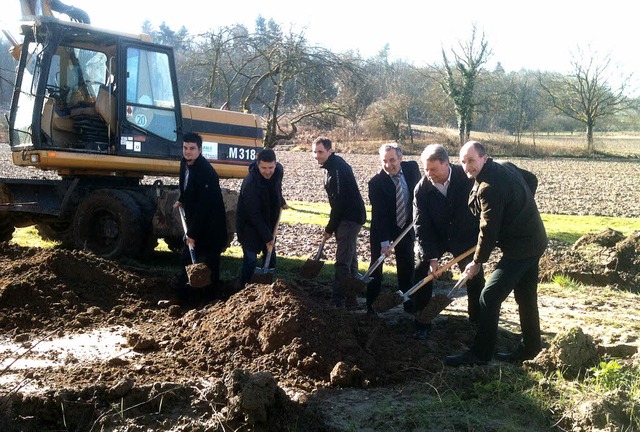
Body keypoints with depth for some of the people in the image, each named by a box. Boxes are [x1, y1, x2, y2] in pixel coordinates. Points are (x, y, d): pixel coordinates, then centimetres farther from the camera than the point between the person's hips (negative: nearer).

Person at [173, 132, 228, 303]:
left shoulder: (206, 172, -25)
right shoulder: (185, 164, 3)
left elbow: (203, 205, -27)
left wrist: (193, 233, -25)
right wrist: (181, 200, 11)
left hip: (210, 226, -9)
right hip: (193, 221, 9)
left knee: (210, 263, 0)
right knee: (186, 259, 15)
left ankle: (210, 299, 13)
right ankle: (183, 296, 27)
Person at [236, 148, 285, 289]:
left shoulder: (278, 171, -12)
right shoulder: (250, 182, -32)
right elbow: (254, 214, -29)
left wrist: (281, 201, 14)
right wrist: (267, 237, -28)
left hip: (268, 223, 7)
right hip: (249, 225, -6)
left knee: (271, 258, 12)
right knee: (250, 259, -7)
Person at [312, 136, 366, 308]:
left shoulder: (338, 168, -19)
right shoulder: (333, 165, 13)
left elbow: (339, 200, -21)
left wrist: (330, 228, -13)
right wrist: (332, 226, 15)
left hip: (350, 218, -11)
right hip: (348, 217, 11)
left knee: (343, 261, -9)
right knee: (350, 259, 15)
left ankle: (338, 301, -6)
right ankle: (350, 300, 24)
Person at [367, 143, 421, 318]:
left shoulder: (412, 167, -12)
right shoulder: (376, 183, -24)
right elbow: (379, 214, -25)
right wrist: (384, 242, -27)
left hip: (406, 225, 4)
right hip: (382, 228, -3)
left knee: (407, 266, 10)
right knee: (376, 265, 0)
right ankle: (371, 304, 10)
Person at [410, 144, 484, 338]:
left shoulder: (468, 178, -21)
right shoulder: (422, 189, -20)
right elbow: (421, 226, -19)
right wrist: (431, 256, -26)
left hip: (466, 237, 0)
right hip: (434, 238, 0)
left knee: (475, 277, 4)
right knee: (421, 272, -8)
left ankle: (478, 322, 24)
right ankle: (422, 322, 5)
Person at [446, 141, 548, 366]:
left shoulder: (489, 188, -25)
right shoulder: (505, 166, 5)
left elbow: (488, 231, -21)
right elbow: (531, 179, 22)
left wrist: (477, 261, -8)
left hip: (519, 248, -10)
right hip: (534, 242, 10)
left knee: (489, 297, -10)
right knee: (525, 297, 20)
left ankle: (481, 353, -4)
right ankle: (530, 348, 33)